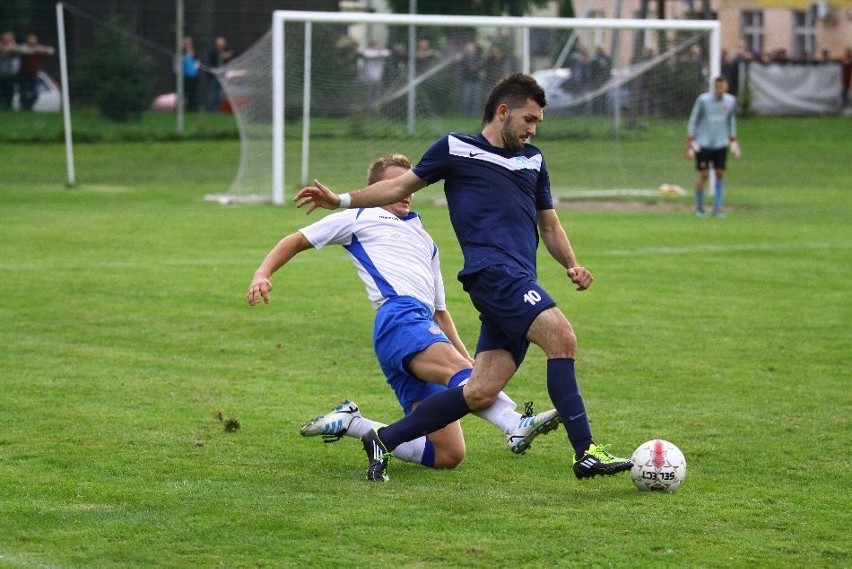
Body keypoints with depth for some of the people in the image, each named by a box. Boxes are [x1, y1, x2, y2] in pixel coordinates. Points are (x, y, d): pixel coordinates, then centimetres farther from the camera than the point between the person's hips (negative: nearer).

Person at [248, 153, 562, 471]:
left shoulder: (425, 241, 38)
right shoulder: (361, 218, 22)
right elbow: (297, 241, 22)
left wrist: (466, 356, 25)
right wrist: (263, 274, 4)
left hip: (426, 326, 7)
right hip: (399, 317, -7)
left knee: (448, 455, -7)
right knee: (457, 367, -37)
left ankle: (350, 424, 6)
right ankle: (516, 426, -61)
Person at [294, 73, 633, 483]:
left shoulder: (533, 161, 26)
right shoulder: (456, 149, 9)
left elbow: (549, 223, 30)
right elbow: (402, 186, 18)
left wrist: (572, 265, 12)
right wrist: (342, 200, 12)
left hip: (519, 285, 7)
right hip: (493, 274, -7)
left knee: (480, 393, -2)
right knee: (561, 338, -25)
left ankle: (384, 440, 10)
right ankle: (586, 453, -24)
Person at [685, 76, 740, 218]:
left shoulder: (731, 101, 1)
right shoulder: (703, 100, -11)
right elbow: (692, 122, -4)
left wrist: (733, 142, 17)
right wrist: (690, 144, -7)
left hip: (721, 144, 4)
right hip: (703, 144, -4)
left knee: (720, 174, -1)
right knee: (704, 175, -4)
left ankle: (717, 208, 7)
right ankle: (699, 208, 12)